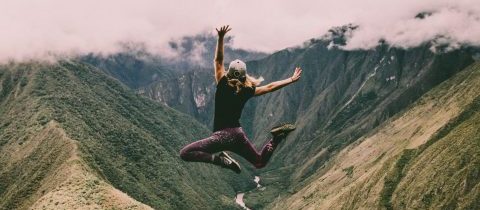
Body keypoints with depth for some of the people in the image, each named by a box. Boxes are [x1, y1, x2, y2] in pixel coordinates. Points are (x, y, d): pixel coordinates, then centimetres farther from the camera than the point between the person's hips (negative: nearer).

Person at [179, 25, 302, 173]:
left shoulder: (223, 85, -6)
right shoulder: (247, 91, 4)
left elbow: (218, 60, -4)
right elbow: (270, 87, 12)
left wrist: (221, 37, -7)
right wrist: (292, 79, 21)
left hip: (222, 135, -5)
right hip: (238, 134, 5)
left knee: (185, 153, -8)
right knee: (260, 162, 24)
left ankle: (220, 159, -25)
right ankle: (277, 137, -2)